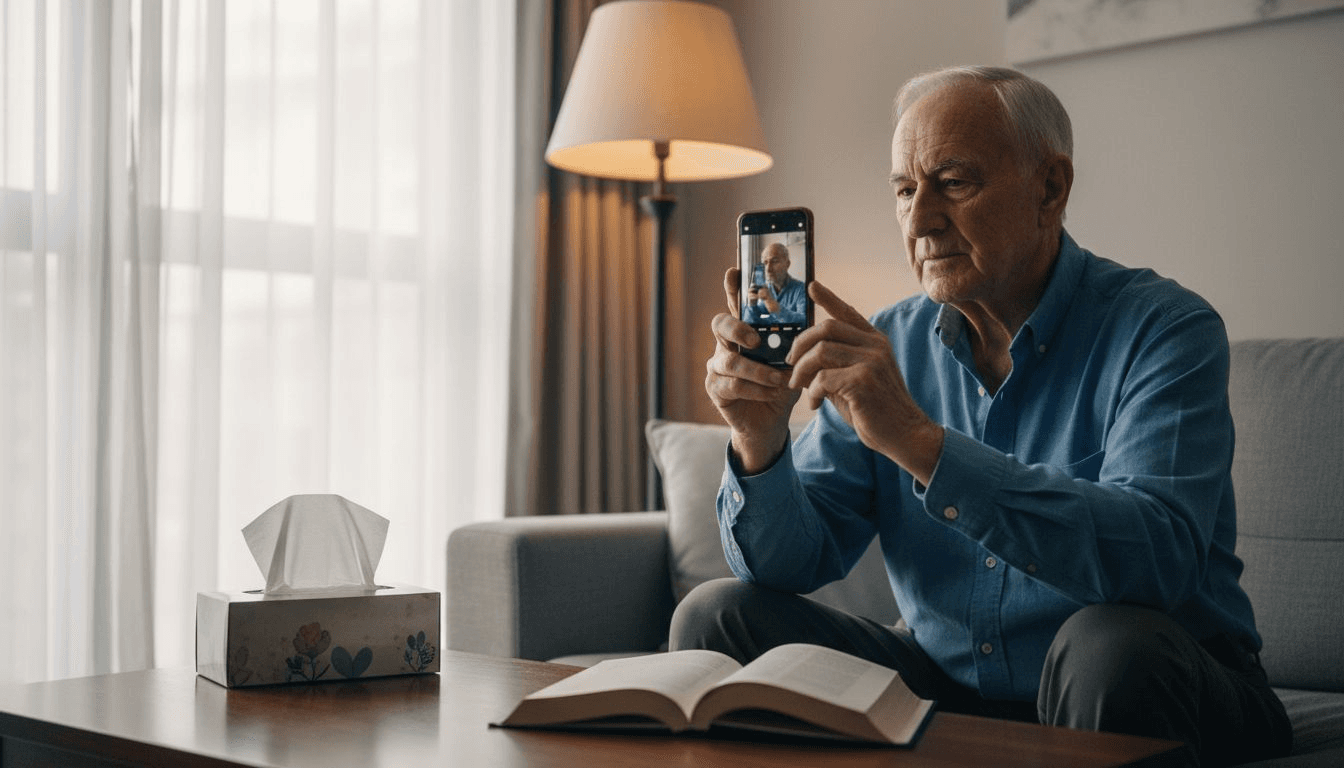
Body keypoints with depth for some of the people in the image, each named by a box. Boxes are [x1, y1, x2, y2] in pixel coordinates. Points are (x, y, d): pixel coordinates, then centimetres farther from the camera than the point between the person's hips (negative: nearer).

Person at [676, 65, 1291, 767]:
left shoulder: (1166, 329, -13)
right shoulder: (888, 344, 2)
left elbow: (1158, 558, -31)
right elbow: (791, 564, -1)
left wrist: (919, 441, -37)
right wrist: (760, 442, -23)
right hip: (946, 688, 4)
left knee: (1113, 643, -36)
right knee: (717, 616, -9)